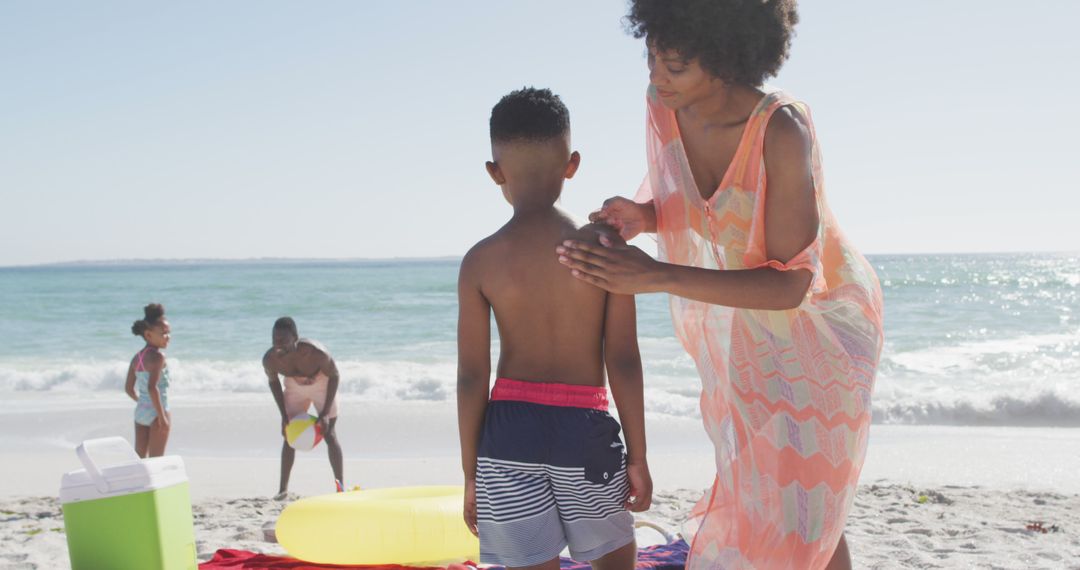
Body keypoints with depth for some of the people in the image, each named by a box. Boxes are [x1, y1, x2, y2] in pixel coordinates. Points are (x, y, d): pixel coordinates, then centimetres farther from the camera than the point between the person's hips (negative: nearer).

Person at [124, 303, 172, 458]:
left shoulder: (137, 357, 7)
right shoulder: (157, 356, -16)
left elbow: (129, 388, 11)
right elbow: (152, 387, -25)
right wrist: (162, 416, -22)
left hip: (140, 411, 8)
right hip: (156, 412, -7)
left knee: (139, 458, 12)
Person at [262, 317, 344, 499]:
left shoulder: (316, 353, -40)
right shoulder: (269, 359, -29)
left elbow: (334, 376, -23)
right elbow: (274, 382, -7)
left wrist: (325, 413, -25)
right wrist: (284, 415, -11)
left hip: (322, 385, -3)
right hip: (294, 387, 3)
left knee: (329, 435, -6)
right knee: (288, 436, 2)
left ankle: (341, 488, -2)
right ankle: (283, 489, 11)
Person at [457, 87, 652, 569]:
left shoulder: (480, 262, -4)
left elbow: (472, 376, -4)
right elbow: (623, 361, -6)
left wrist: (471, 472, 6)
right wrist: (638, 457, 3)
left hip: (510, 431, 1)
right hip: (584, 428, 0)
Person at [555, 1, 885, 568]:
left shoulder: (782, 128, -33)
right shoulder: (664, 107, -15)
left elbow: (790, 286, -33)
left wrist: (656, 276, -41)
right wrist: (642, 214, -21)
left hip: (819, 323, -6)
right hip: (740, 327, 6)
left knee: (803, 506, -3)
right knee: (757, 494, 11)